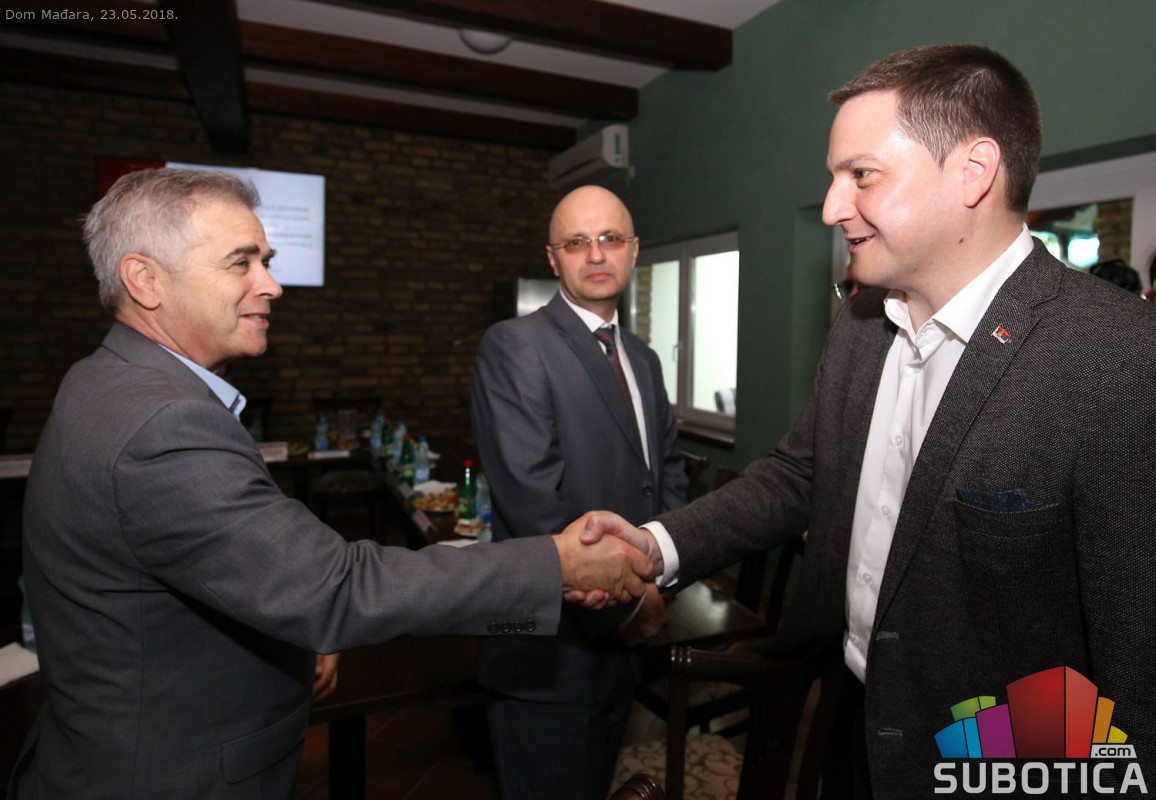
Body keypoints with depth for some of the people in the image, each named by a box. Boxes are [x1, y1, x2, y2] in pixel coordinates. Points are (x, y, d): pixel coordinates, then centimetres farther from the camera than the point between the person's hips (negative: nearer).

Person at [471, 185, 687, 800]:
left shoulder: (643, 358, 10)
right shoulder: (514, 346, -15)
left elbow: (669, 471, 13)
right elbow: (531, 500, -23)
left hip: (624, 638, 7)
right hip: (552, 649, -7)